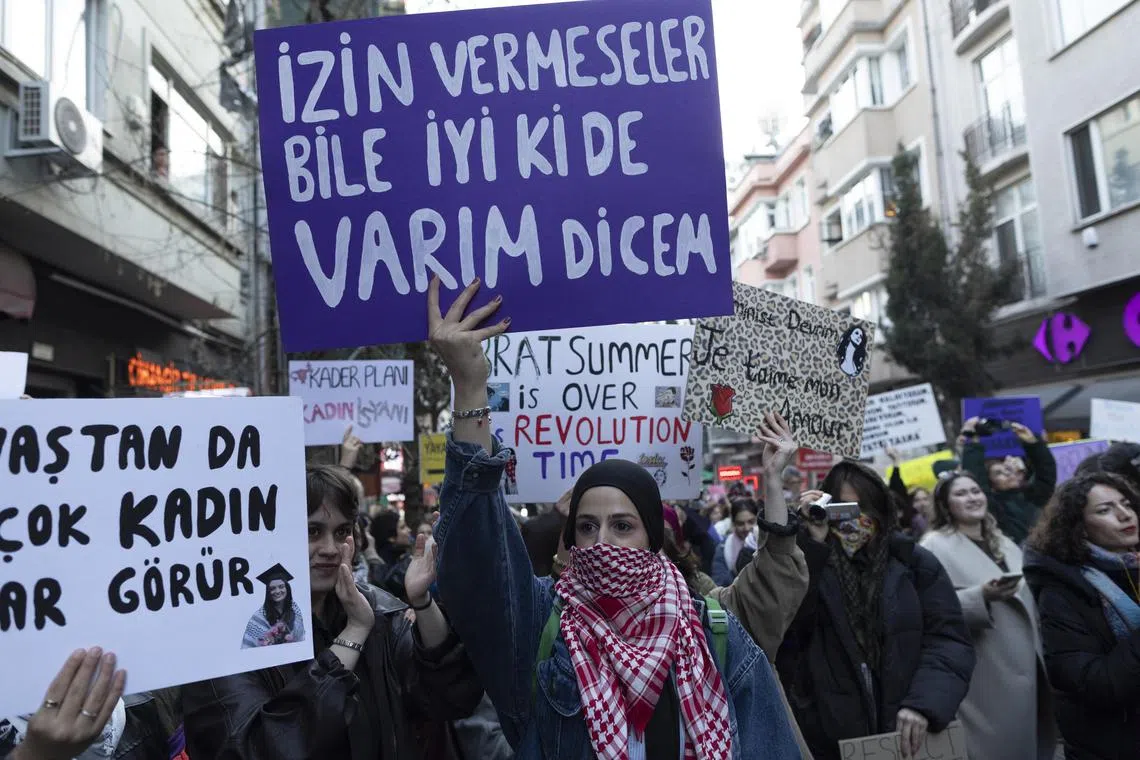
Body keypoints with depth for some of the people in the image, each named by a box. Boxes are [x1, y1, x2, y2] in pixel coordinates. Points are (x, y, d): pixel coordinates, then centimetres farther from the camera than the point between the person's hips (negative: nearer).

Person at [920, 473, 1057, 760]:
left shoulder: (1006, 545, 15)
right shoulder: (935, 546, -9)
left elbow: (1027, 602, 23)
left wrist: (1040, 658, 20)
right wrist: (981, 596, -29)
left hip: (1027, 672, 7)